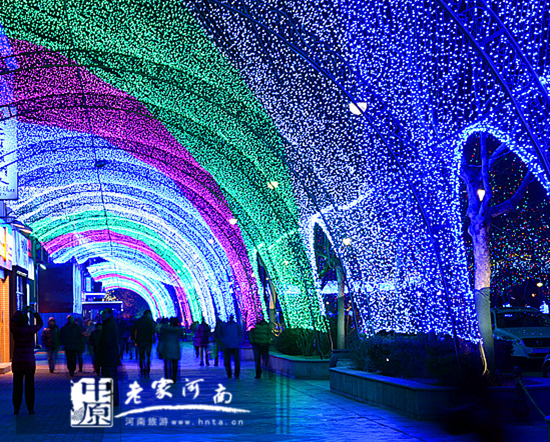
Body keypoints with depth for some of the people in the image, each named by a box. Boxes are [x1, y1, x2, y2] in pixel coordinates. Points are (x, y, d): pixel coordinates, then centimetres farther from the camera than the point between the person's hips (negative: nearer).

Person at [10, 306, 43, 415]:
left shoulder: (15, 330, -6)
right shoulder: (31, 330, -8)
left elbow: (12, 320, 15)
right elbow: (40, 323, 12)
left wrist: (21, 312, 24)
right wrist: (34, 313, 18)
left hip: (17, 363, 1)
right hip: (29, 362, -1)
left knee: (17, 386, 6)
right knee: (29, 386, 3)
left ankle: (16, 409, 8)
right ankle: (30, 409, 4)